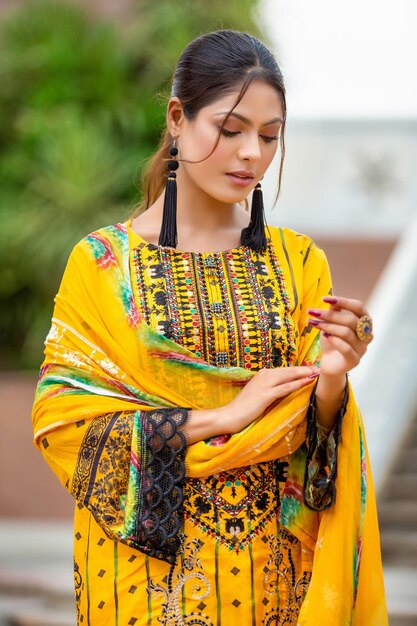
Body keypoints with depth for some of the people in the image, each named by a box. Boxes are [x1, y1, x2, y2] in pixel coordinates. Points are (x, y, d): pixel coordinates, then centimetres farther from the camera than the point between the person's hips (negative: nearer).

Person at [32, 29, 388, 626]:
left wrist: (332, 381, -20)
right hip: (150, 566, -2)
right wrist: (223, 418, -16)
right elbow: (59, 418, -11)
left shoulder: (299, 262, 1)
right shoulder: (103, 262, -6)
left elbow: (312, 438, 2)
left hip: (274, 569, 2)